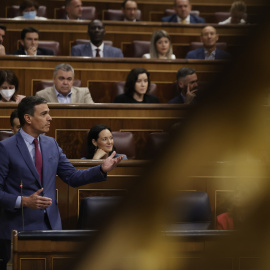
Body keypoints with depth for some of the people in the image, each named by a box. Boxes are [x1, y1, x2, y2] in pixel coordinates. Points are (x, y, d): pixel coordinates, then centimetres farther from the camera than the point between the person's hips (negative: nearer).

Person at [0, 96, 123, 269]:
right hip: (19, 229, -5)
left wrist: (102, 170, -4)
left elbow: (73, 177, 10)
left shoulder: (52, 144, 11)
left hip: (51, 226, 5)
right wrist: (23, 201, -23)